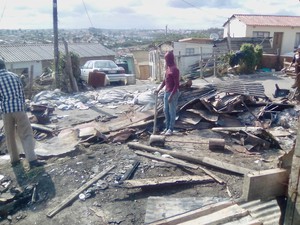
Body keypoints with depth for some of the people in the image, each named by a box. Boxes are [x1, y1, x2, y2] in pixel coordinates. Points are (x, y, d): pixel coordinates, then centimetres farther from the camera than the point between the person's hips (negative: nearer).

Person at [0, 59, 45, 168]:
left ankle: (14, 159, 26)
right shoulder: (14, 76, 5)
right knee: (26, 135, 0)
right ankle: (32, 160, -9)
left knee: (10, 136, 16)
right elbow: (22, 93, 8)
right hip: (19, 108, 0)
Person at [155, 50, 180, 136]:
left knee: (172, 111, 2)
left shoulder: (175, 69, -17)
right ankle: (167, 128, 25)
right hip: (166, 92, 9)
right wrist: (158, 89, 8)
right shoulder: (168, 68, 10)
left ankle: (171, 129, 12)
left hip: (173, 93, -9)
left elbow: (176, 84, -19)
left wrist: (171, 95, -21)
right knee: (166, 110, 14)